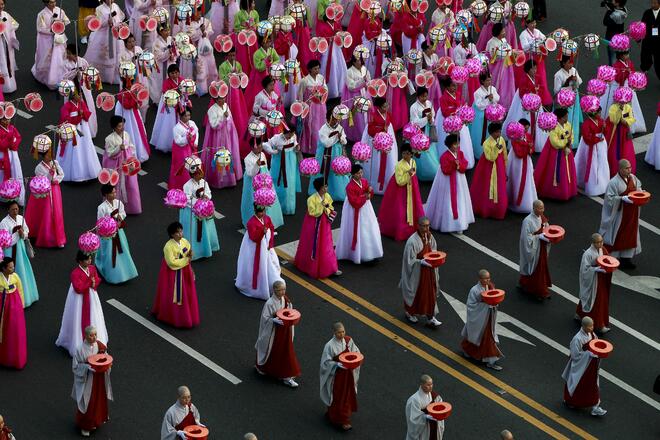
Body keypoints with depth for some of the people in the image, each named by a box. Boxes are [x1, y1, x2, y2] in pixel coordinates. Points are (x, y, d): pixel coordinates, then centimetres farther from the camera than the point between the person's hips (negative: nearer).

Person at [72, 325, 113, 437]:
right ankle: (84, 426, 25)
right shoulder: (81, 350, -20)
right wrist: (87, 367, -28)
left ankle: (96, 421, 41)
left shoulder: (101, 346, -7)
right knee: (86, 402, 6)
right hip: (87, 379, -5)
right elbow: (76, 366, -12)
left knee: (99, 399, 19)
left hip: (99, 379, 5)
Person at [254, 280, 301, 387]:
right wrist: (274, 320, -32)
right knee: (270, 350, 15)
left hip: (285, 330, 5)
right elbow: (265, 318, -17)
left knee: (287, 352, 7)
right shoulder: (270, 303, -22)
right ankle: (260, 366, 45)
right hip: (273, 331, -5)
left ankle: (287, 377, 14)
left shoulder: (286, 300, -4)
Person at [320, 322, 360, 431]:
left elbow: (356, 352, 6)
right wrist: (337, 364, -28)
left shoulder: (348, 340, -7)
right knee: (337, 398, 4)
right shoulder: (330, 345, -21)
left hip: (348, 373, 5)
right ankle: (341, 420, 16)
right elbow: (326, 362, -15)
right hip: (336, 374, -5)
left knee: (348, 395, 17)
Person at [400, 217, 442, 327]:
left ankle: (430, 318, 14)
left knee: (430, 292, 7)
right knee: (415, 293, 13)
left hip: (429, 271, 6)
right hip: (417, 272, -6)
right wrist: (421, 262, -32)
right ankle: (410, 313, 38)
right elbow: (410, 260, -20)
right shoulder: (412, 241, -25)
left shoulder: (429, 236, -4)